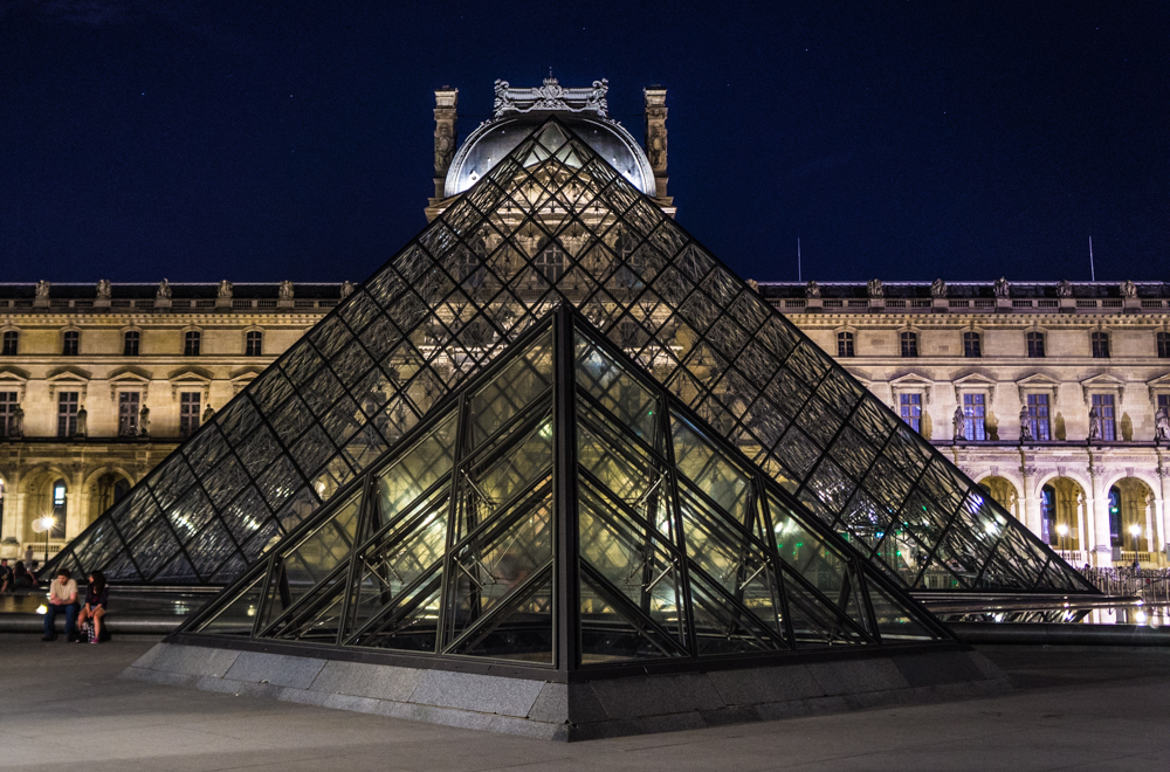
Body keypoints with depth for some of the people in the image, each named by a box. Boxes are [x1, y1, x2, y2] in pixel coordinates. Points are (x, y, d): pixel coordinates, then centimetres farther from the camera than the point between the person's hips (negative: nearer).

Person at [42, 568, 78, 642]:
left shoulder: (72, 583, -16)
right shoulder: (54, 583, -8)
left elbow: (73, 599, -23)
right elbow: (51, 599, -11)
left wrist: (62, 602, -42)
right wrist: (54, 601, -37)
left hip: (69, 604, -3)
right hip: (58, 605, 3)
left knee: (71, 609, -36)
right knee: (49, 609, -28)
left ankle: (69, 634, -27)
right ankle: (49, 634, -22)